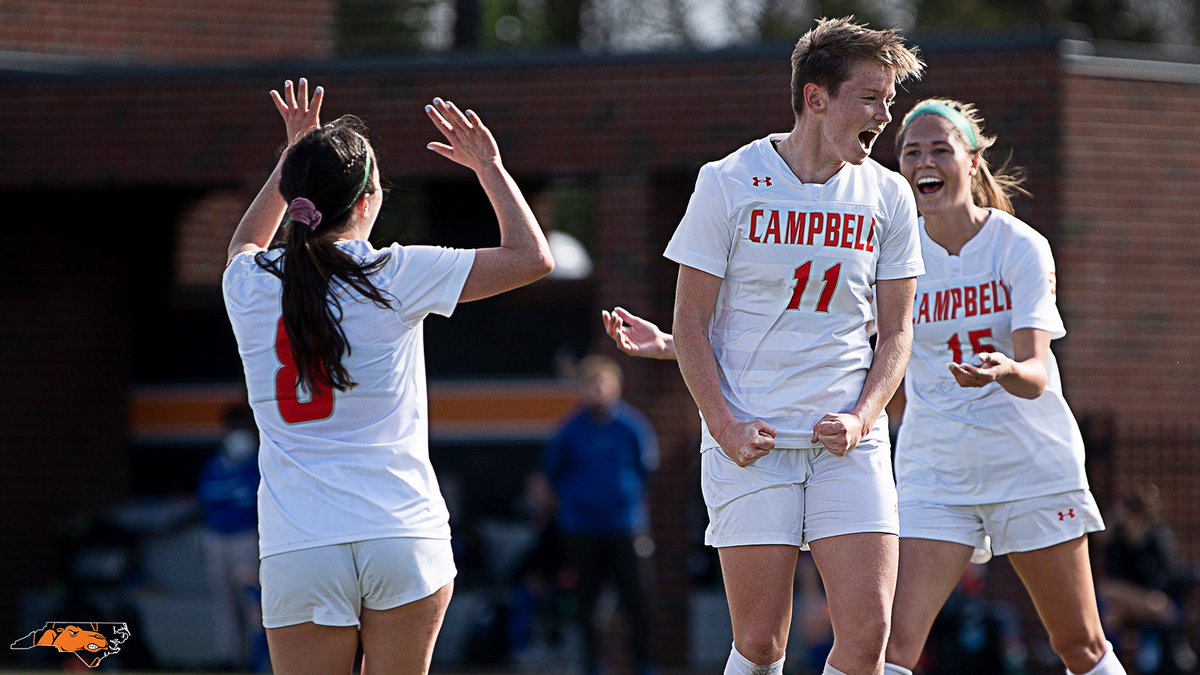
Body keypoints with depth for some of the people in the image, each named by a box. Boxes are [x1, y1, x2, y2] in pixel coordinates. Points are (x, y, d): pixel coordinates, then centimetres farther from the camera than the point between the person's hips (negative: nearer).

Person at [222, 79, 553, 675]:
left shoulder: (247, 285, 6)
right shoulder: (395, 275, -4)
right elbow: (532, 257, 4)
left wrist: (293, 159, 39)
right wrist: (489, 167, 16)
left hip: (296, 549, 2)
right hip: (403, 534, -2)